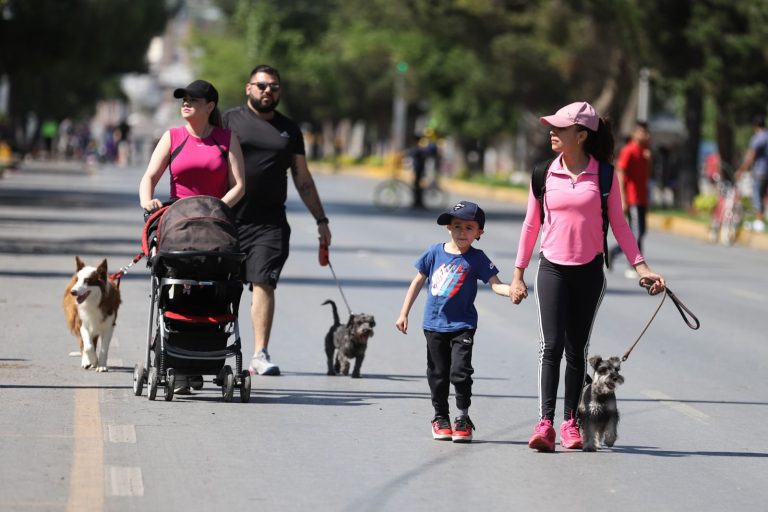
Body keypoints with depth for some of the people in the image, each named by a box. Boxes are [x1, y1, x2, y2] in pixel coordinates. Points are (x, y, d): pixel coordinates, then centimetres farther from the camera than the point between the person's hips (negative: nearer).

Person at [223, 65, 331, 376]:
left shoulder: (289, 130, 17)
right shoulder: (230, 120, 7)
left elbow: (303, 180, 22)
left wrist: (321, 221, 18)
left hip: (270, 222, 1)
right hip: (228, 218, -1)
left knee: (264, 283, -12)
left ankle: (260, 355, -15)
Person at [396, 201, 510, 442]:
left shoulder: (477, 258, -6)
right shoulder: (435, 252, 1)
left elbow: (495, 283, -14)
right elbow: (418, 281, 10)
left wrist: (512, 291, -36)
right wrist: (404, 313, 11)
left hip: (462, 325, -3)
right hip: (434, 324, 3)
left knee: (460, 371, -10)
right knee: (438, 373, 10)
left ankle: (463, 419, 5)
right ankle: (441, 418, 24)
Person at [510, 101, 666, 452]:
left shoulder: (603, 175, -1)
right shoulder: (544, 174, 2)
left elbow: (618, 224, 5)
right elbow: (531, 225, 9)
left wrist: (640, 266, -2)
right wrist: (518, 273, 9)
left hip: (589, 271, 0)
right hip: (552, 269, 0)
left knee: (577, 349, 7)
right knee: (551, 346, -11)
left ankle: (570, 422, 15)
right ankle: (545, 423, -16)